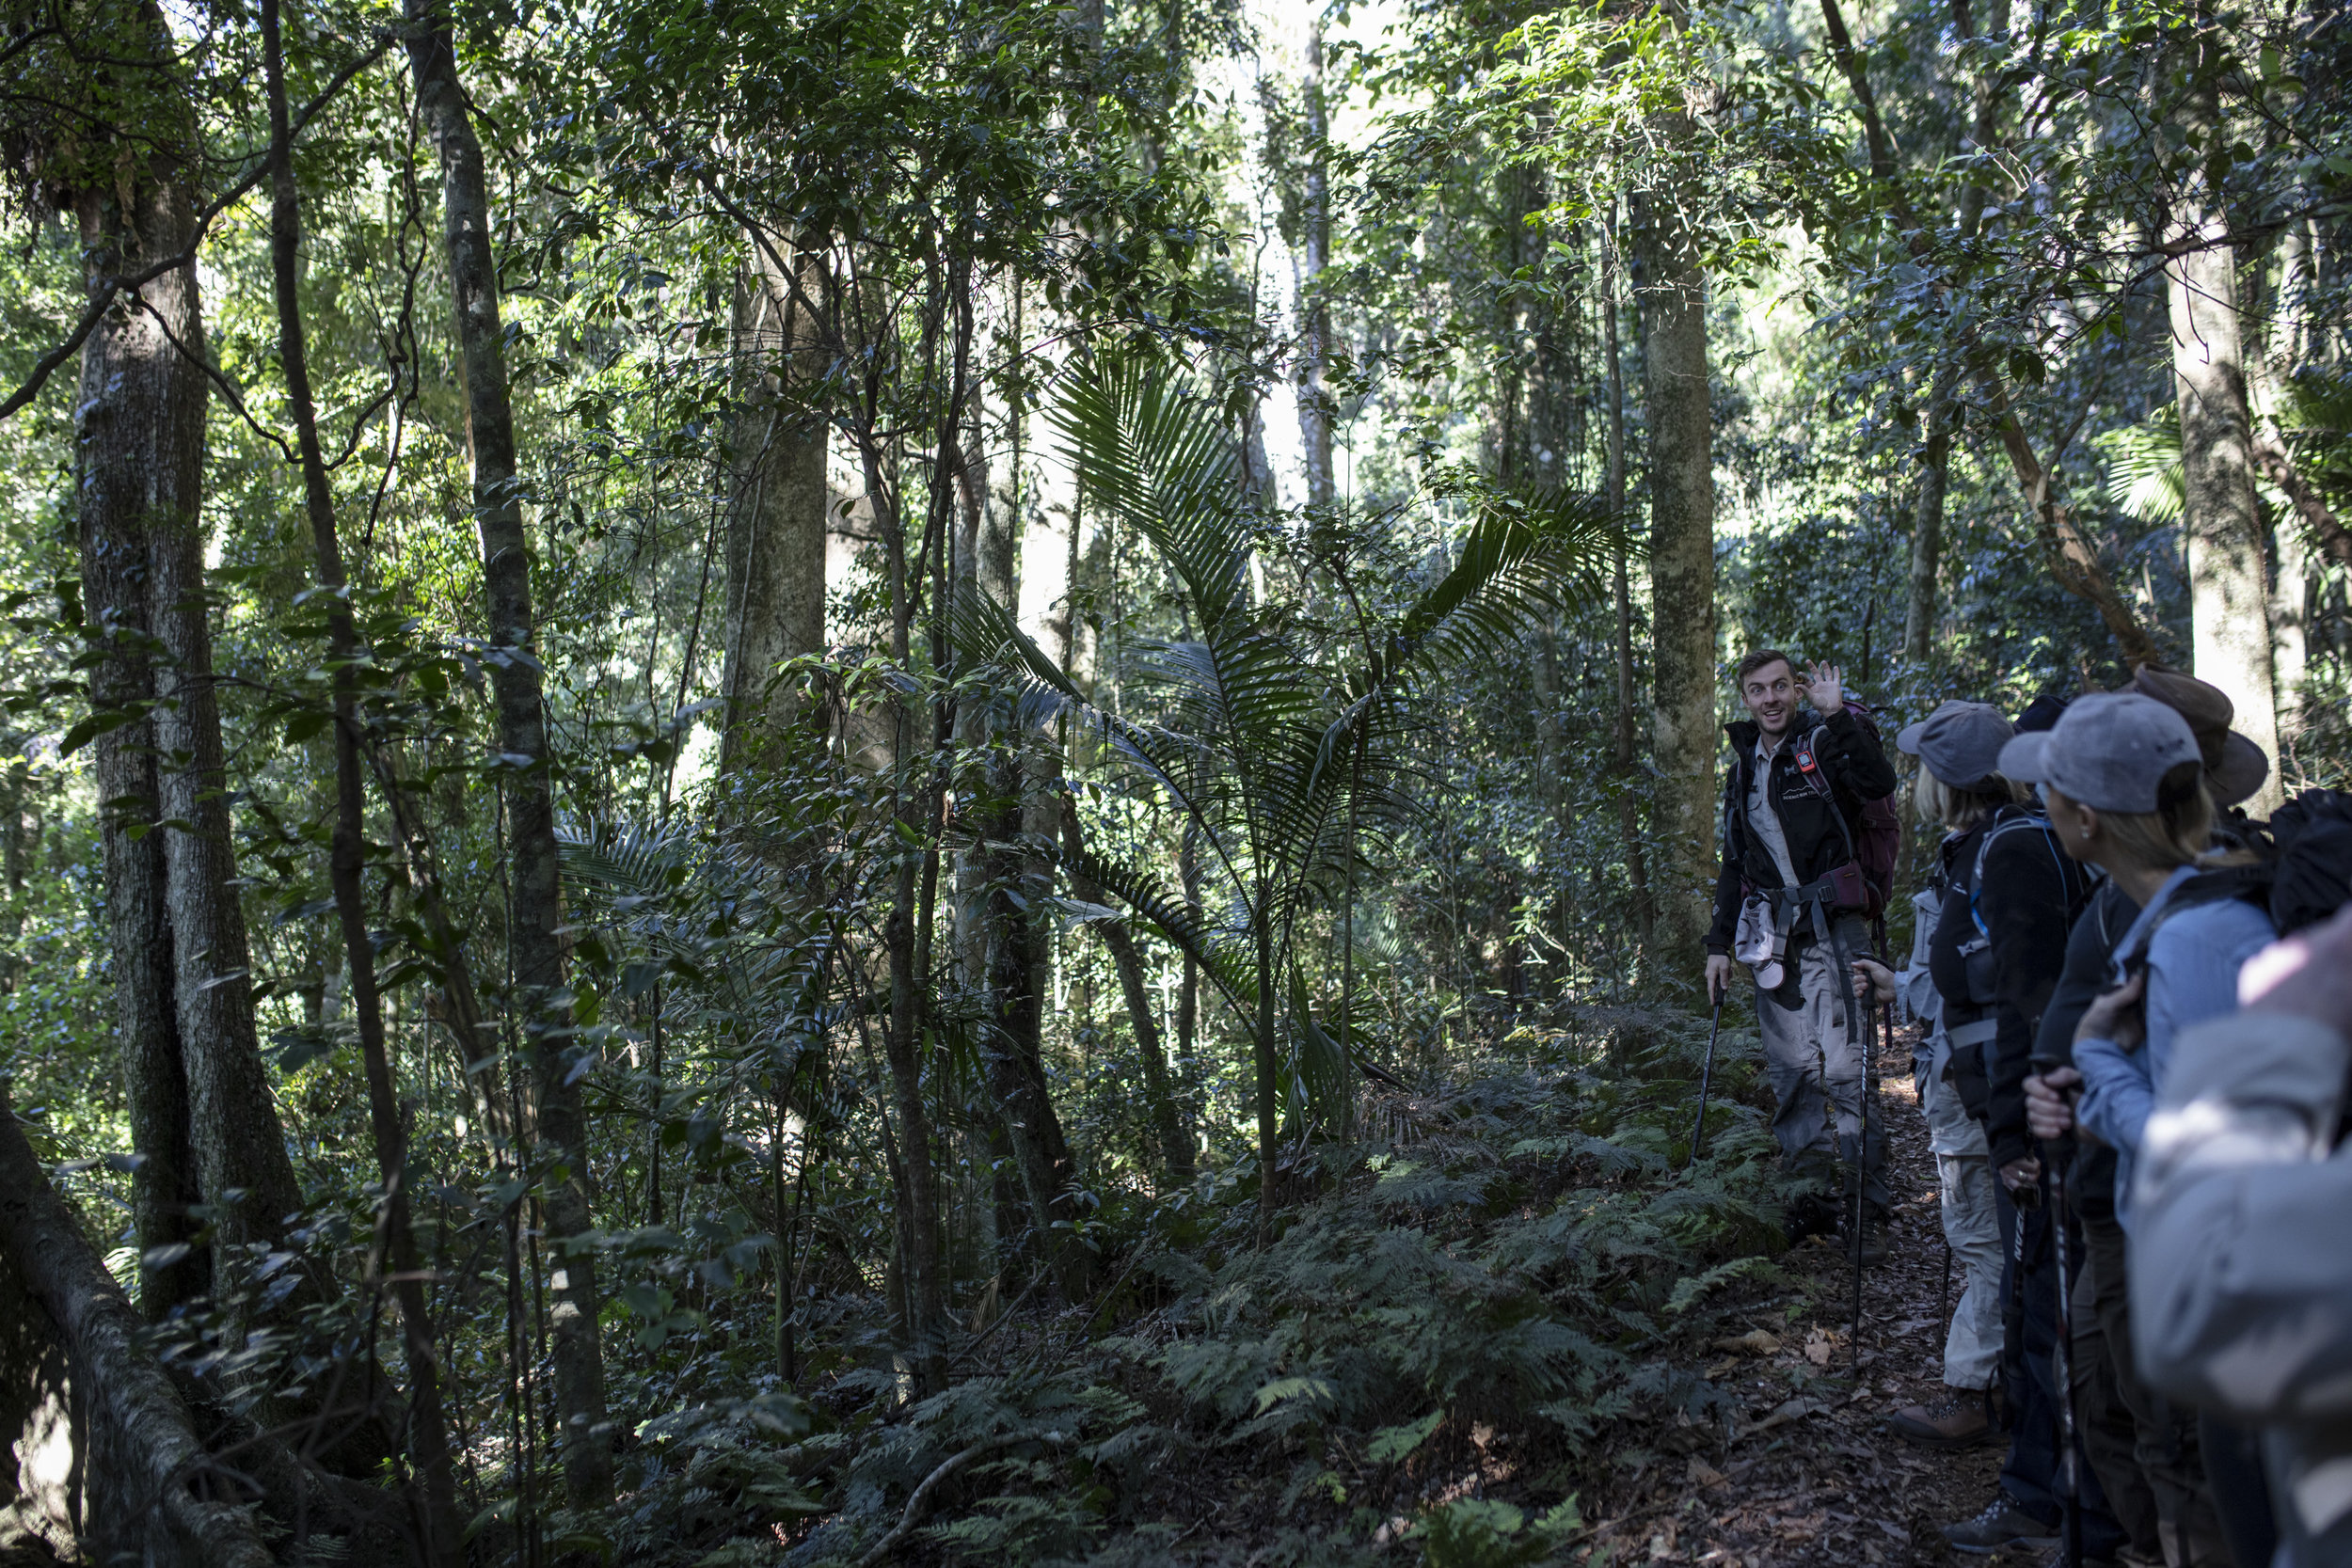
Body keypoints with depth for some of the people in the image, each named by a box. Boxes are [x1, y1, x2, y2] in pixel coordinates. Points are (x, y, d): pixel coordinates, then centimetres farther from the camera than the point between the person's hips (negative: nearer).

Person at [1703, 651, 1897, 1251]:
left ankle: (1866, 1207, -3)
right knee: (1789, 1071, 7)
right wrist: (1719, 943, 19)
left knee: (1844, 1067, -9)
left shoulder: (1823, 744, -2)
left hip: (1831, 930, -6)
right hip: (1771, 938, 6)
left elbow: (1878, 783, -24)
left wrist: (1838, 715, -26)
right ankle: (1811, 1193, 16)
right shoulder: (1742, 770, 17)